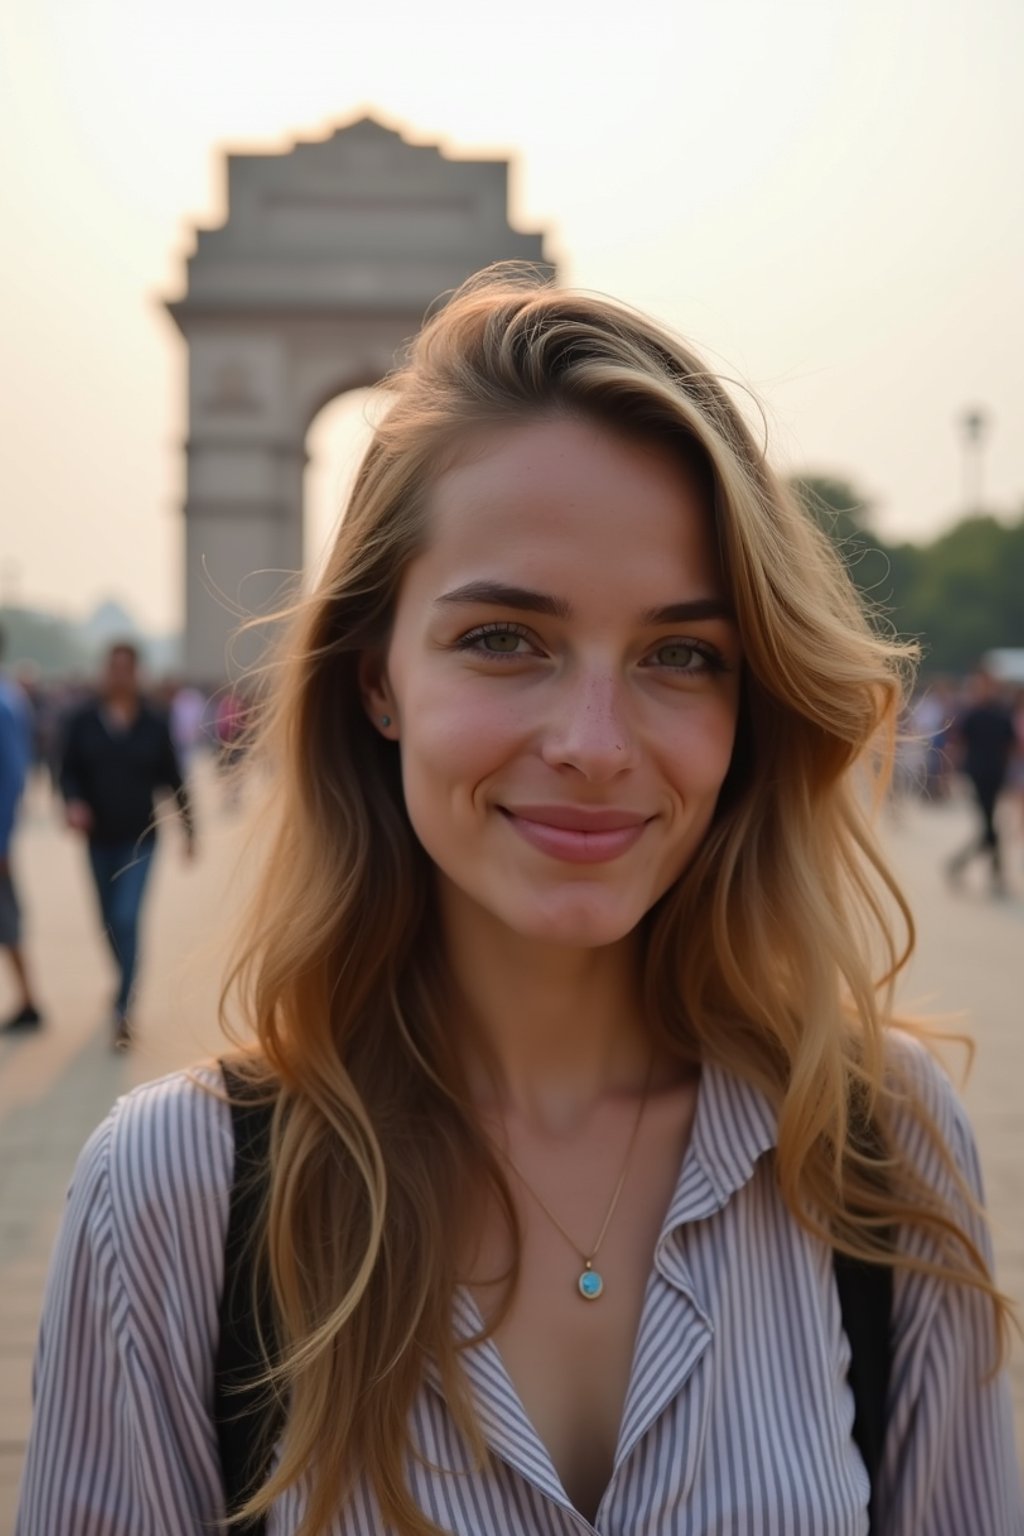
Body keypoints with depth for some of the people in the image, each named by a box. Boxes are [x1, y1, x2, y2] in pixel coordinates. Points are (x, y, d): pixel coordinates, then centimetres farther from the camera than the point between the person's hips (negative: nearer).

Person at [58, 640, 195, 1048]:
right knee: (111, 922, 16)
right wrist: (73, 802, -19)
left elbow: (172, 779, 3)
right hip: (100, 839, 2)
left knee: (127, 920, -14)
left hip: (140, 840, -2)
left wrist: (189, 828, 3)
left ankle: (123, 1011, -13)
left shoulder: (154, 724, -3)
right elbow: (69, 771, 1)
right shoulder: (84, 721, -3)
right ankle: (127, 984, 42)